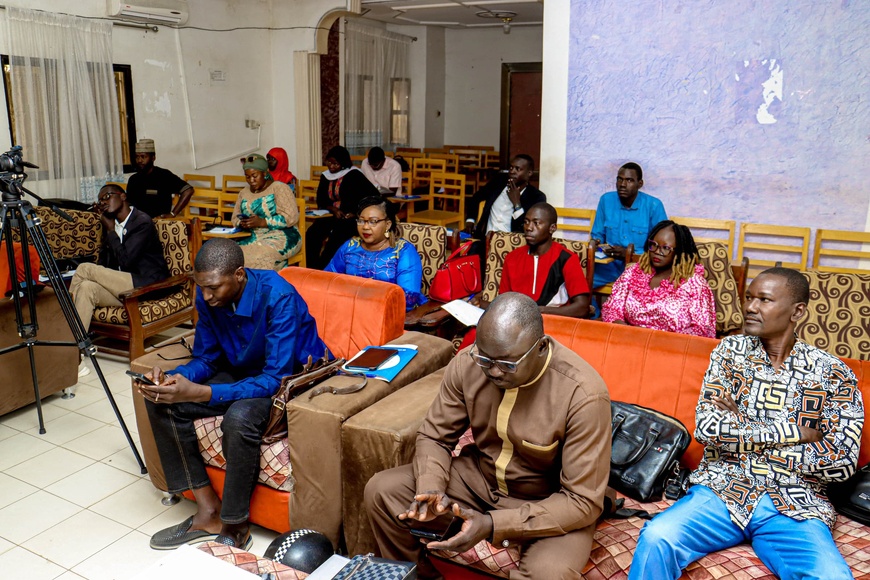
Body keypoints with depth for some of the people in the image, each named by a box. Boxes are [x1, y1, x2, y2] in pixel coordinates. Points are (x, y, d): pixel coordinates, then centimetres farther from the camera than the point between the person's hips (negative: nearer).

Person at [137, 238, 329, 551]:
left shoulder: (278, 296, -30)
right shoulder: (208, 297, -9)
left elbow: (277, 378, -32)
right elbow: (206, 358, 2)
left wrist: (201, 393, -40)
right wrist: (173, 378, -21)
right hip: (243, 372, 7)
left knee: (239, 418, -36)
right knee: (161, 402, -9)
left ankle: (235, 528, -13)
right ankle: (208, 511, -2)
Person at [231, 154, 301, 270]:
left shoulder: (279, 188, -2)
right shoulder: (244, 192, 18)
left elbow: (291, 218, -11)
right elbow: (235, 218, 18)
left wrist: (262, 222, -19)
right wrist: (242, 223, -6)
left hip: (281, 237, -5)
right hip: (253, 238, 6)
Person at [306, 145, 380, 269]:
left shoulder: (353, 174, -4)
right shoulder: (325, 176, 14)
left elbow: (374, 194, -10)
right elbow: (321, 201, 15)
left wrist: (357, 213, -16)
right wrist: (333, 209, -7)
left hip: (351, 217, -5)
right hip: (332, 216, 5)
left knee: (335, 239, -33)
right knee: (311, 235, -22)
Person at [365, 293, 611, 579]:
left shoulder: (584, 394, -29)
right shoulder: (467, 363, -16)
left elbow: (583, 501, -25)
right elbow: (435, 436, -2)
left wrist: (494, 524, -33)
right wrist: (430, 489, -24)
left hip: (552, 500, -4)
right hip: (479, 475, 5)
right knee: (381, 491, -9)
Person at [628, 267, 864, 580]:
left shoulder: (832, 372, 3)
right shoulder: (731, 350, 5)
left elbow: (843, 463, -6)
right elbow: (706, 427, -7)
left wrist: (741, 429, -7)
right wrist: (791, 430, -9)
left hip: (796, 507, 0)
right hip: (723, 489, 1)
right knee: (656, 539, -28)